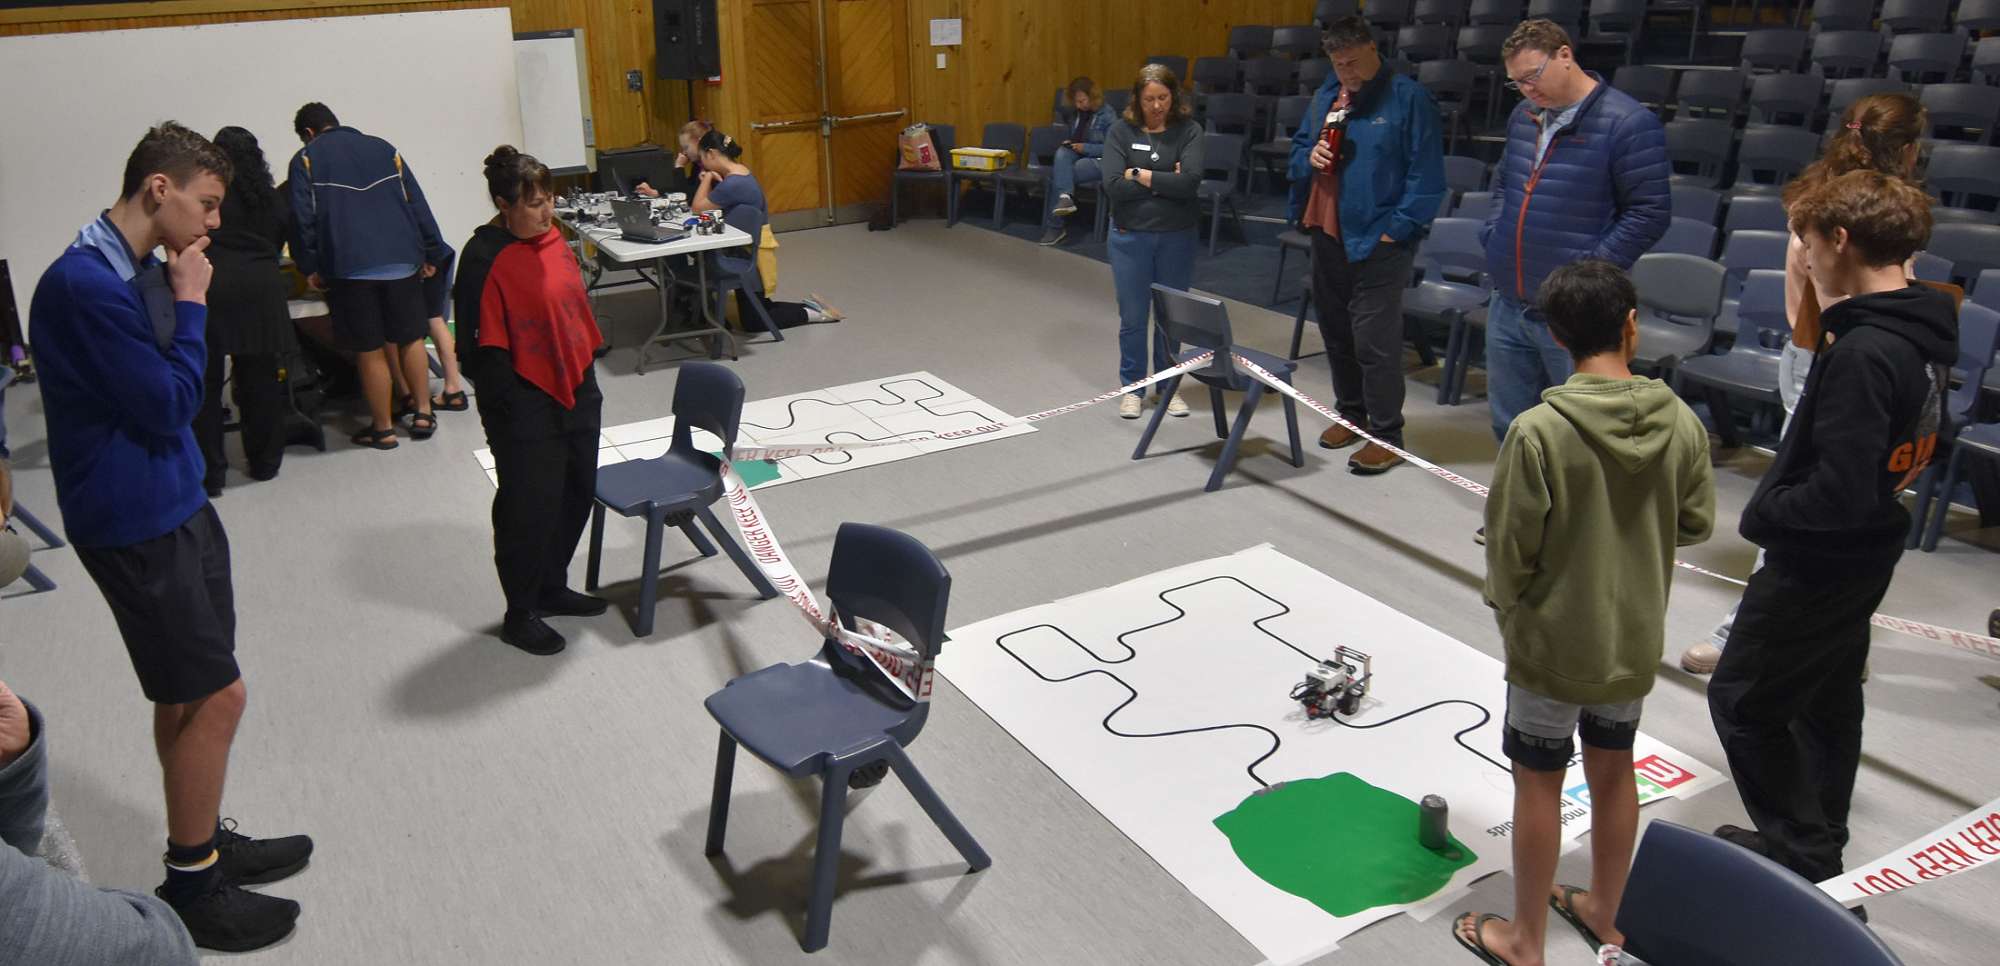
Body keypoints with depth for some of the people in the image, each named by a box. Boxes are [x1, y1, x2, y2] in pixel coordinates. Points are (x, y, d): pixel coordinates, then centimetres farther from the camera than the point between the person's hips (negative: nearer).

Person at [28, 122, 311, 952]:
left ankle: (204, 844, 33)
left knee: (186, 694, 18)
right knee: (216, 696, -2)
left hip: (174, 502, 9)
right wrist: (192, 304, -13)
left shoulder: (144, 272, 7)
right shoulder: (85, 284, -22)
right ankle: (190, 889, 14)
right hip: (134, 523, -9)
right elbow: (168, 405, -19)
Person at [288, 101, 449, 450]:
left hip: (349, 268, -3)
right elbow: (417, 204, 9)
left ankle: (383, 428, 11)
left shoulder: (305, 160, 6)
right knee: (411, 339, 16)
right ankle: (423, 413, 18)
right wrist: (431, 254, 11)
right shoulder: (384, 149, 14)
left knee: (370, 352, 4)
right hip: (402, 262, 3)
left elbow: (303, 218, -4)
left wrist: (309, 266, 3)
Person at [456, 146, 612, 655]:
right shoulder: (484, 259, -18)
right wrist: (512, 404, -16)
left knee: (577, 493, 17)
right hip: (526, 408, -8)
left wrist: (587, 373, 15)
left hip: (576, 392, 8)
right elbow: (482, 347, -17)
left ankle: (552, 587, 36)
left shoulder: (551, 237, 5)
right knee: (529, 506, 2)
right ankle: (519, 615, 18)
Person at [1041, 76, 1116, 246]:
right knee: (1061, 153, -31)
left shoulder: (1107, 115, -8)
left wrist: (1085, 147, -18)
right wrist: (1067, 143, 4)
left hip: (1098, 160, -6)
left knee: (1058, 175, -26)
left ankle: (1054, 226, -20)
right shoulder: (1075, 113, 12)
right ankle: (1065, 197, -48)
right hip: (1076, 155, 6)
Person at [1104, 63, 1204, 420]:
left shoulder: (1188, 131, -4)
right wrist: (1165, 182, -14)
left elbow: (1191, 182, -19)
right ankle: (1132, 387, 20)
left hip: (1177, 237, 0)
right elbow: (1114, 186, -14)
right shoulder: (1121, 131, -3)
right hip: (1130, 236, 0)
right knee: (1133, 316, 6)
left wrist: (1140, 175, -15)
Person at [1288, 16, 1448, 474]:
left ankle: (1386, 436, 2)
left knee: (1375, 341, -8)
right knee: (1335, 332, 16)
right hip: (1328, 233, 7)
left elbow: (1426, 175, -11)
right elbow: (1298, 146, 20)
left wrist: (1397, 229, -15)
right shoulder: (1326, 94, 11)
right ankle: (1351, 413, 33)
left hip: (1377, 241, -7)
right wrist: (1308, 157, -3)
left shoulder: (1408, 98, -9)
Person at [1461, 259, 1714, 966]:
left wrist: (1506, 605, 2)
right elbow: (1697, 523, 2)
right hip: (1636, 640, 5)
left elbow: (1509, 546, -17)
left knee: (1539, 783, 10)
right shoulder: (1681, 423, -10)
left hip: (1553, 642, -4)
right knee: (1614, 770, 21)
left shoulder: (1538, 431, -23)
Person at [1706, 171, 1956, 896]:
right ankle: (1818, 843, 38)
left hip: (1819, 562, -9)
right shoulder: (1926, 332, 1)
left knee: (1743, 701, 5)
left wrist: (1766, 510, -14)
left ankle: (1800, 854, 17)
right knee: (1829, 698, 22)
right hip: (1868, 553, 10)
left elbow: (1841, 494, -30)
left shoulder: (1862, 354, -29)